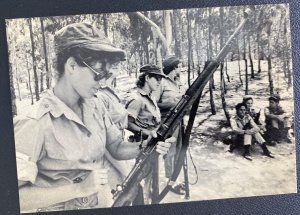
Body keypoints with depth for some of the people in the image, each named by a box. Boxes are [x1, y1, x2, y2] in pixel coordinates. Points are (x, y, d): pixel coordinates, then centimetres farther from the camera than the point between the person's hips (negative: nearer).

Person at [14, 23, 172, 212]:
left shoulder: (95, 107, -5)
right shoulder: (35, 125, -25)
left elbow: (117, 148, 4)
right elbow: (14, 196, -26)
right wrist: (80, 189, -29)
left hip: (105, 204, 6)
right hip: (62, 208, -6)